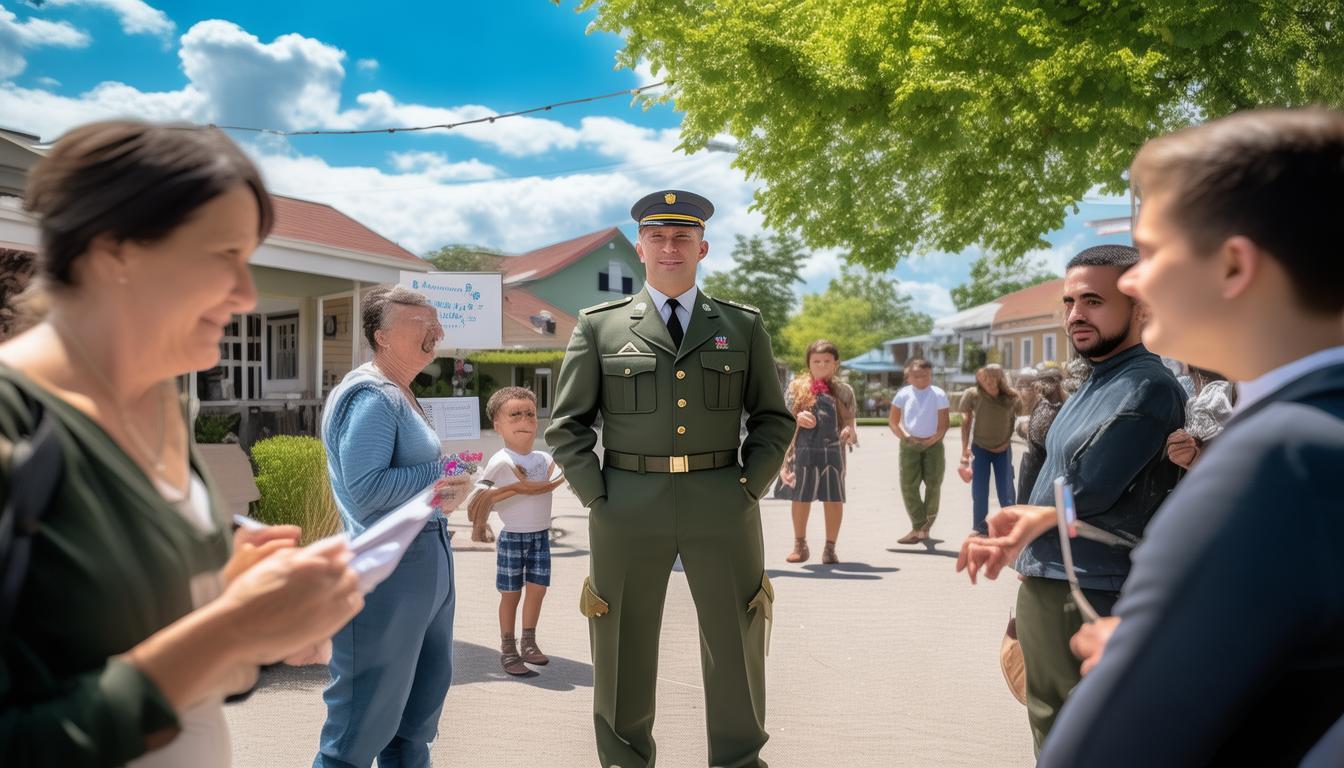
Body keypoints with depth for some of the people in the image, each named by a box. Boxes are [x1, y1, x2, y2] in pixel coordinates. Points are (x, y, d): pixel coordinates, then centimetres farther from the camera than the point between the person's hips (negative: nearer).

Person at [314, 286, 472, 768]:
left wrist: (451, 489, 1)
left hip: (428, 563, 10)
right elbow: (365, 489, -26)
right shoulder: (369, 398, -17)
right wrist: (440, 476, -16)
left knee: (423, 698, 20)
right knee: (368, 712, -1)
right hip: (387, 570, -10)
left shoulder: (401, 395, 14)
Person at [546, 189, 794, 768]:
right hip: (628, 510, -1)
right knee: (624, 653, 9)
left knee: (736, 648, 9)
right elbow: (567, 425, 6)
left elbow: (773, 418, 12)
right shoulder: (599, 326, 5)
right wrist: (596, 496, -3)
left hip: (723, 510, 1)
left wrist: (750, 486, 0)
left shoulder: (743, 326, 9)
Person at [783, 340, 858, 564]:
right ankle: (800, 545, 23)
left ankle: (830, 547, 13)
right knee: (801, 497, 7)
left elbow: (849, 420, 8)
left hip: (833, 450, 0)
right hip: (804, 450, 0)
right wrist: (798, 419, -14)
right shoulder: (797, 387, 7)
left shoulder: (843, 391, 8)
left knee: (834, 499, 1)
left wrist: (849, 431, -14)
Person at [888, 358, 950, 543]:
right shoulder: (903, 394, -1)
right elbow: (893, 421, 4)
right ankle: (918, 527, -3)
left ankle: (926, 525, 21)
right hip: (909, 445, 1)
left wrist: (932, 440, -12)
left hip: (933, 444, -1)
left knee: (933, 484, 1)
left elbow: (943, 424, -4)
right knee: (908, 486, -6)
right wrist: (905, 436, -7)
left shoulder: (939, 395, -5)